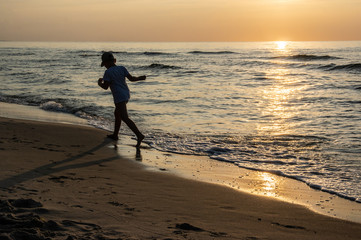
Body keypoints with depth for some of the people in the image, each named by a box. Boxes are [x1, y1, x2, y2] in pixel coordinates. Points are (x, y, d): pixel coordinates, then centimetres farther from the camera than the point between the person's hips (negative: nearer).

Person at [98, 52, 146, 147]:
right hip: (126, 94, 9)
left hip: (119, 97, -8)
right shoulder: (122, 68, 6)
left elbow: (105, 86, -11)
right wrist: (140, 78, 18)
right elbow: (131, 78, 0)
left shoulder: (108, 72, -9)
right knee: (117, 114, 24)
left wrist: (99, 83, 9)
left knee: (125, 118, -16)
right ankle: (115, 135, 36)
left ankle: (139, 135, -29)